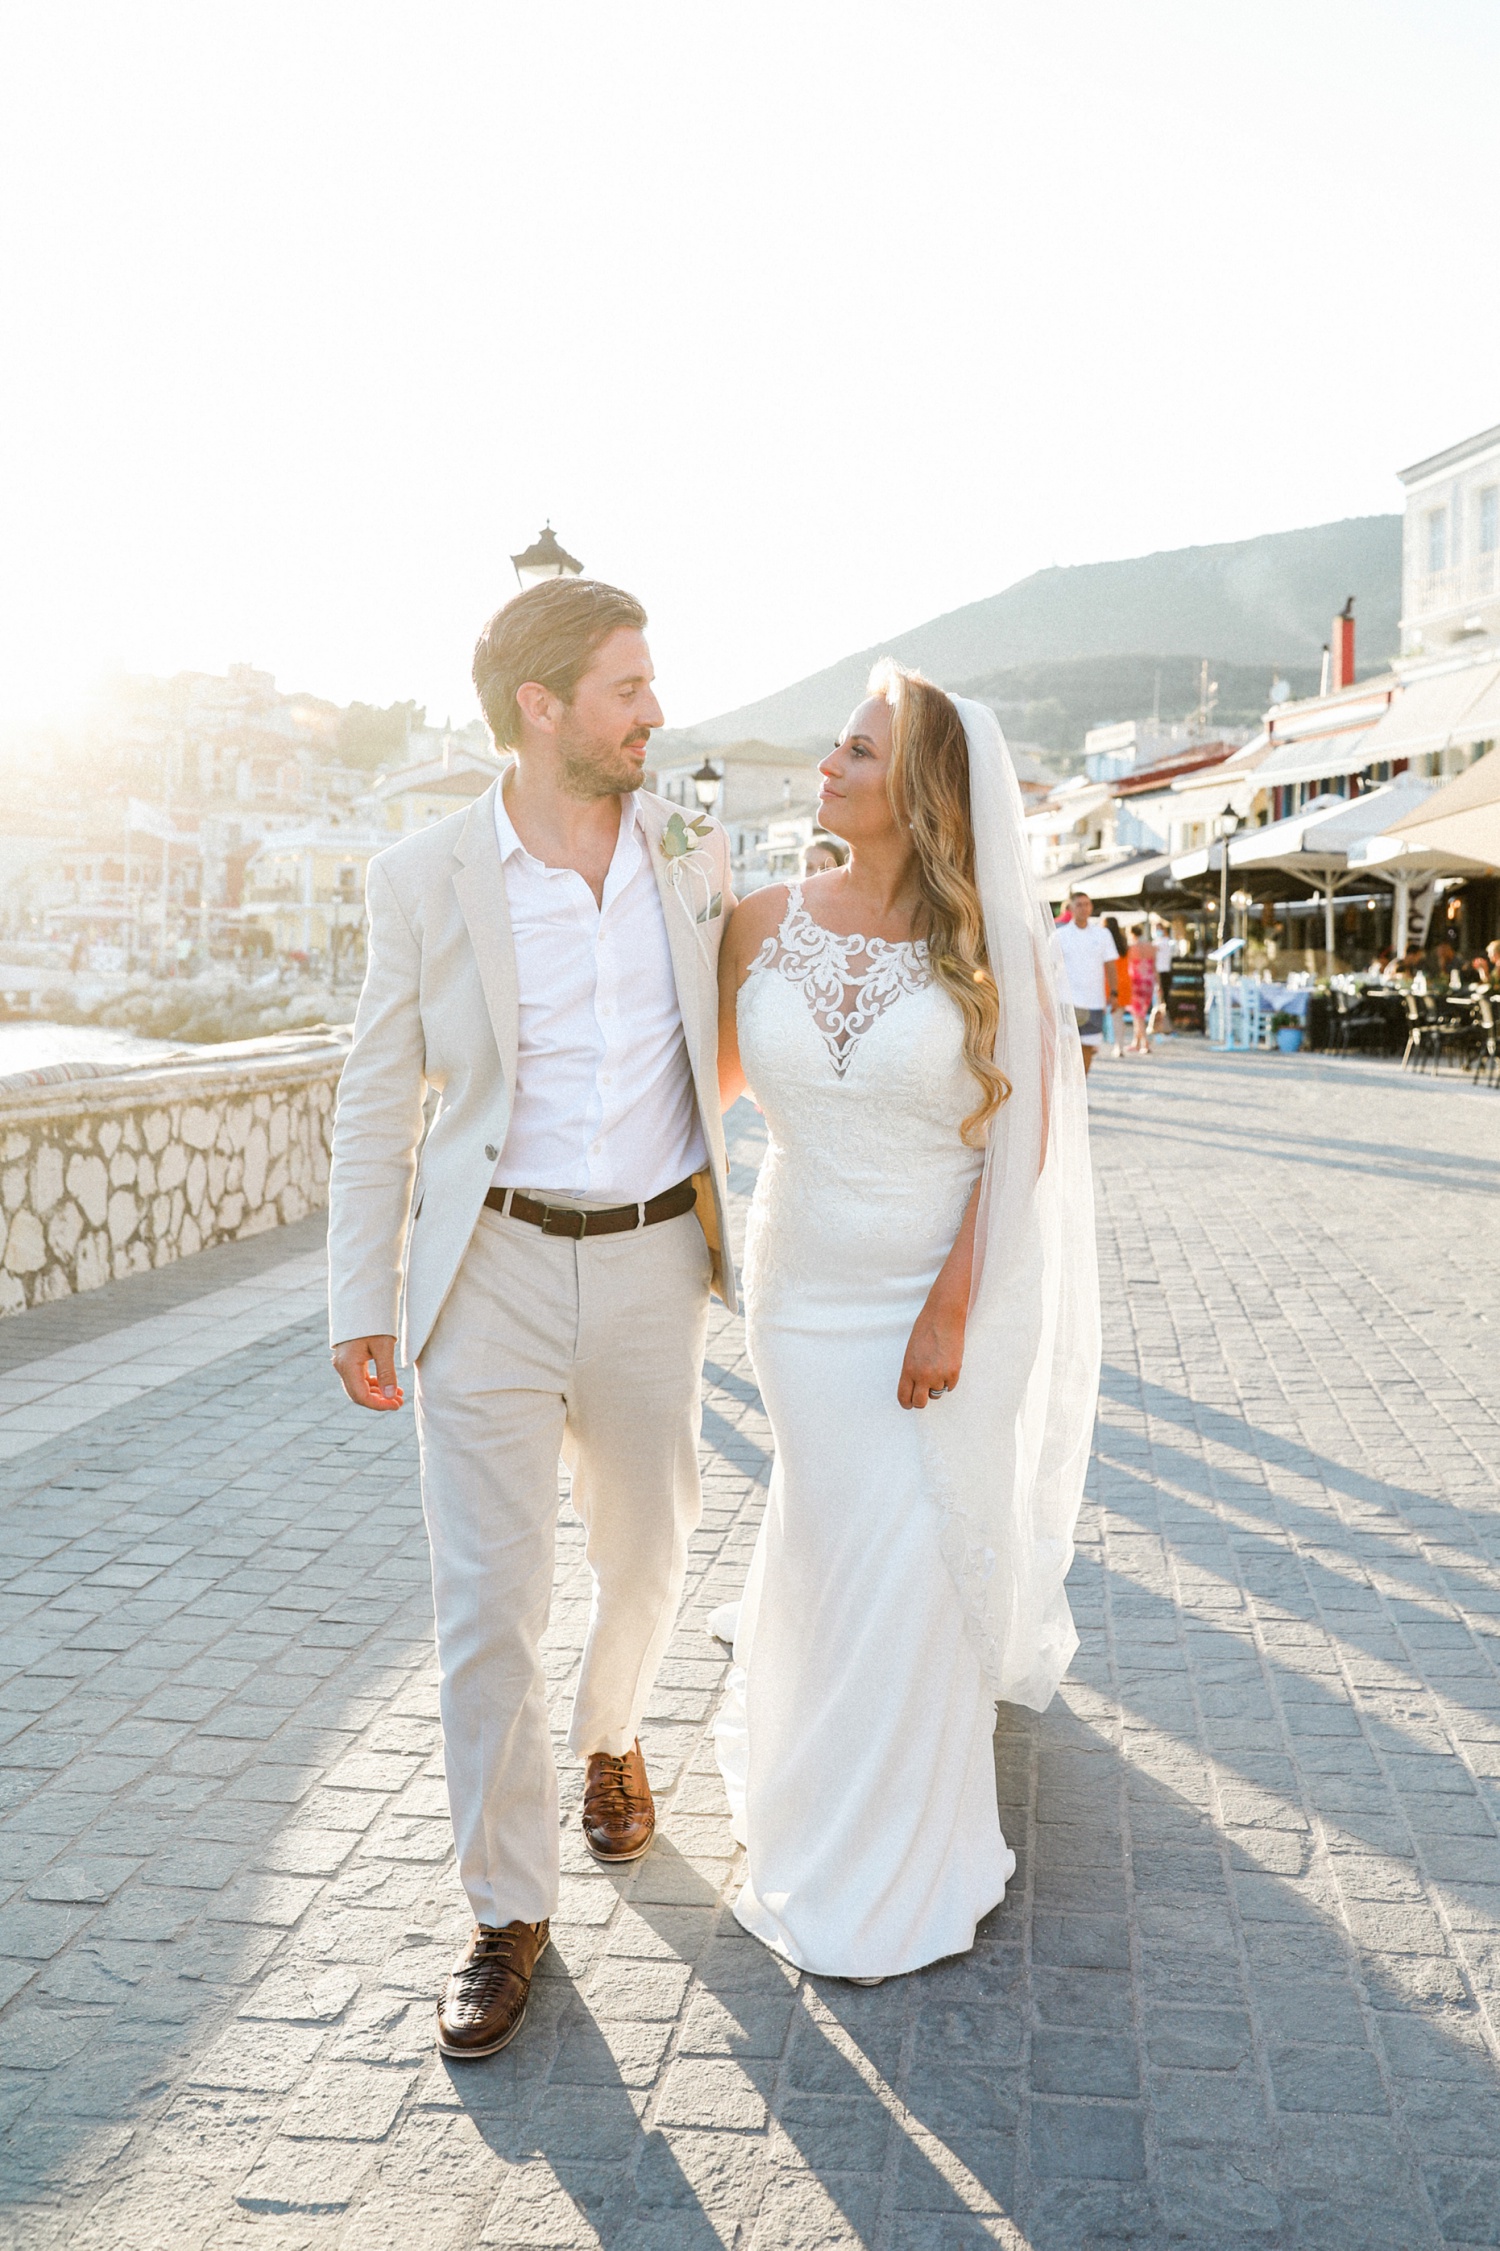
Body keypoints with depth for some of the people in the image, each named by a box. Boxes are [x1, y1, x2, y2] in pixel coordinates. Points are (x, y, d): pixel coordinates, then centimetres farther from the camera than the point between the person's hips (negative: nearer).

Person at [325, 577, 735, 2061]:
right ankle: (508, 1907, 18)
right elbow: (378, 1103, -2)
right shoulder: (423, 881, -8)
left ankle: (609, 1734, 50)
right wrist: (361, 1304, -3)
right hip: (490, 1273, -2)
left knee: (646, 1551, 18)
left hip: (649, 1268, 3)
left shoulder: (695, 852, 0)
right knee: (487, 1602, -1)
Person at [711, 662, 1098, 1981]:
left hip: (947, 1300, -2)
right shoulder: (766, 924, -3)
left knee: (913, 1561, 7)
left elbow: (1015, 1140, -12)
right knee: (839, 1546, 12)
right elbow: (710, 1083, 8)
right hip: (807, 1291, 2)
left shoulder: (987, 943, -11)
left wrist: (952, 1310, -16)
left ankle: (890, 1874, 32)